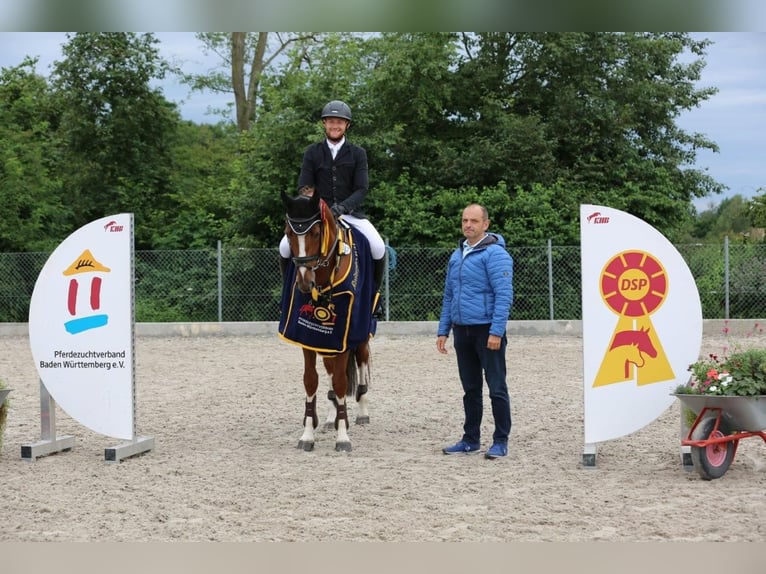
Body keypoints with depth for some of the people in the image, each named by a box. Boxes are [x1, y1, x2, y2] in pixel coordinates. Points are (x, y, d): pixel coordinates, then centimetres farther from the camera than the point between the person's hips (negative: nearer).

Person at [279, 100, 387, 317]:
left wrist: (343, 206, -23)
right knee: (285, 246, -21)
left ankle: (373, 293, 1)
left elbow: (362, 189, -5)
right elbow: (304, 188, 2)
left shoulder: (357, 153, 3)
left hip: (350, 212, -1)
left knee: (378, 247, -25)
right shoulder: (312, 152, 5)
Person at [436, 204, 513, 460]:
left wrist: (496, 332, -21)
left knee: (496, 388, -1)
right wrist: (443, 330, 14)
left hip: (486, 330, -7)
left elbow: (504, 295, -16)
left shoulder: (495, 254, -10)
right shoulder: (457, 255, 14)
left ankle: (501, 441, 5)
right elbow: (448, 296, 20)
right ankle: (471, 439, 22)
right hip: (462, 330, 7)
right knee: (470, 388, 14)